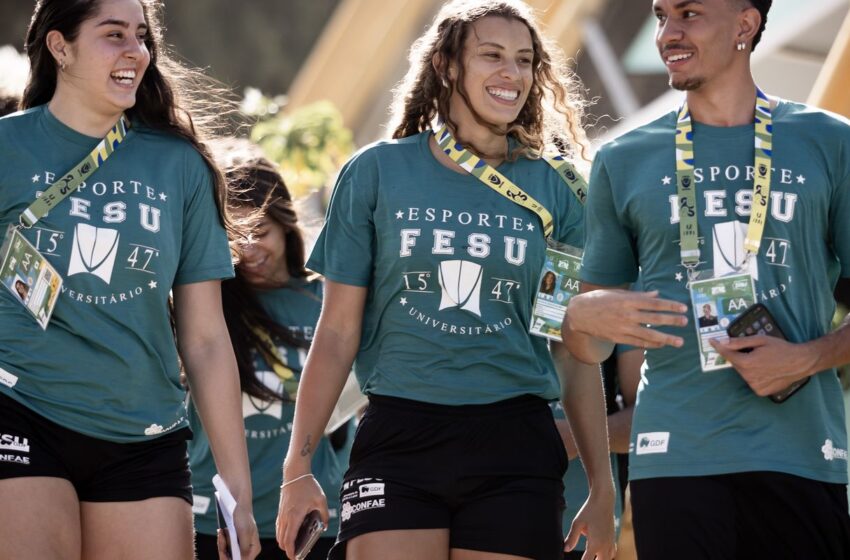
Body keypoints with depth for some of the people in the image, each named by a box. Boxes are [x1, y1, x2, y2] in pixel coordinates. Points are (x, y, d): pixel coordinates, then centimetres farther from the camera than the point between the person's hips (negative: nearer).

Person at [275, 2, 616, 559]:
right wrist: (299, 466, -1)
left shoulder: (551, 190, 7)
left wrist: (603, 489, 7)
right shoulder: (376, 173, 4)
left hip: (515, 449, 1)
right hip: (398, 443, -1)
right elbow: (337, 332, 5)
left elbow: (575, 354, 10)